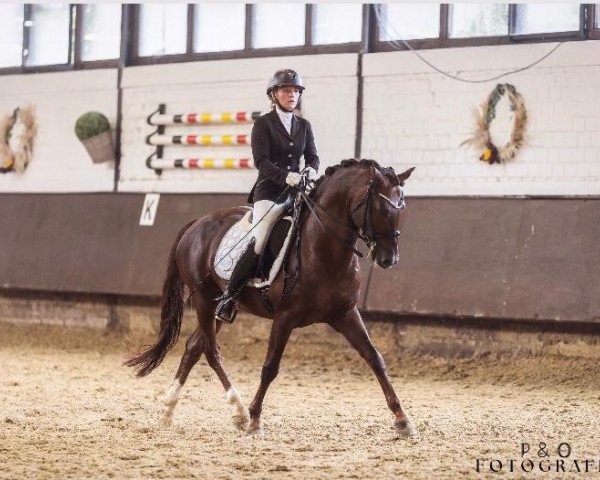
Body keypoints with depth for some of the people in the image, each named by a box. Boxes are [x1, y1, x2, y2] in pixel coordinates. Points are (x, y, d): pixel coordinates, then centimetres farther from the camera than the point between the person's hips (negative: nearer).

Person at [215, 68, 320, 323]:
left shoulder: (304, 126, 16)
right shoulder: (263, 124, 0)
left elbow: (312, 156, 11)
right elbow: (261, 160, -11)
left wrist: (311, 170, -14)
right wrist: (286, 176, -27)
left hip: (296, 192, 6)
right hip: (269, 192, -6)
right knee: (259, 244, -21)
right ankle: (228, 297, -11)